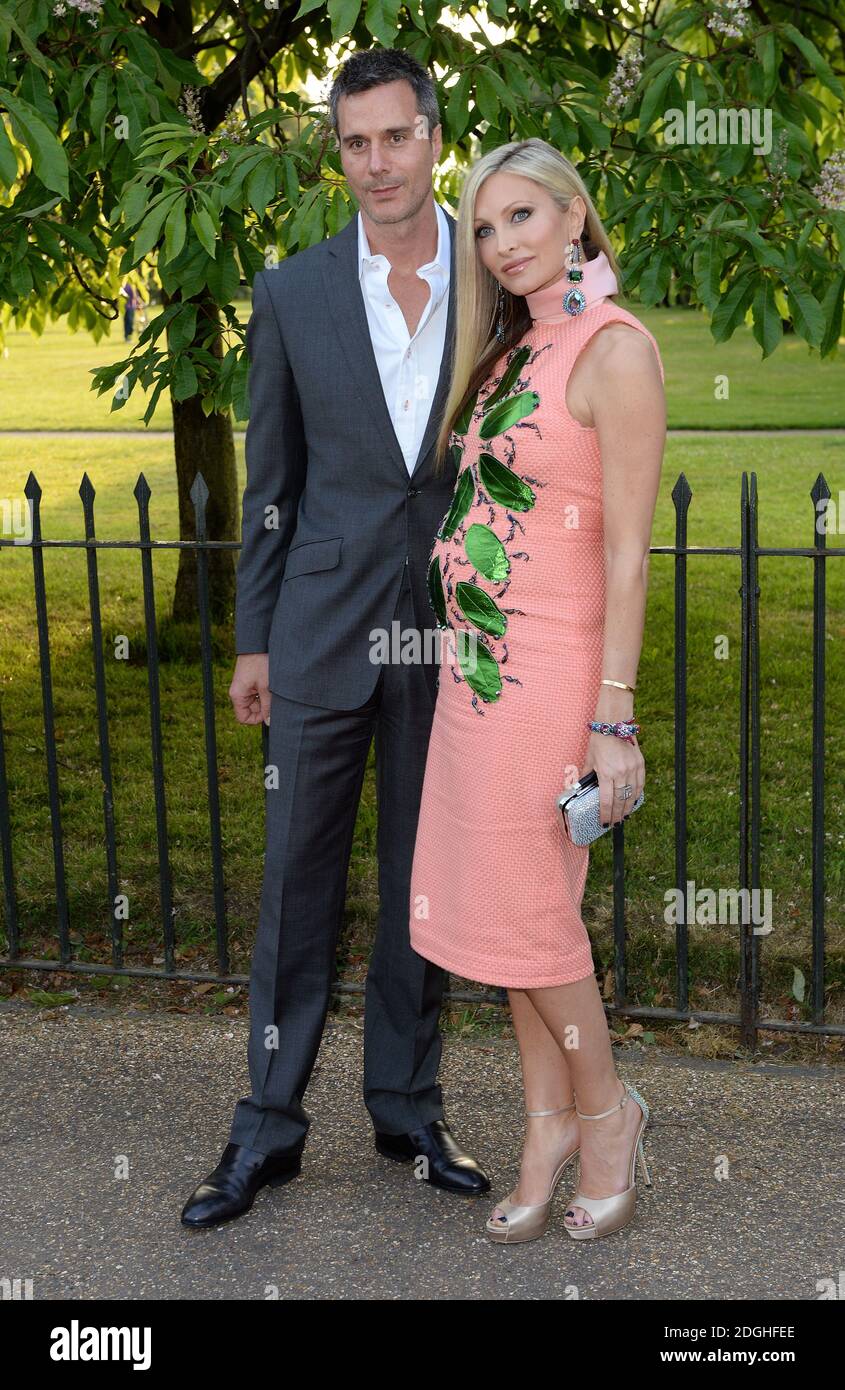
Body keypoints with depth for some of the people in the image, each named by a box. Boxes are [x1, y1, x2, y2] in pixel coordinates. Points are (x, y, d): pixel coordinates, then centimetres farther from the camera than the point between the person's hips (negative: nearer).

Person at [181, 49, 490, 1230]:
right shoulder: (293, 293, 2)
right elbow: (271, 480, 6)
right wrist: (253, 639, 5)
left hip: (453, 631, 0)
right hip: (323, 629, 0)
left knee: (425, 880, 11)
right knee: (297, 877, 6)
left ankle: (409, 1107, 26)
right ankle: (270, 1125, 18)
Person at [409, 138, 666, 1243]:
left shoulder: (616, 347, -12)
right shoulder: (510, 347, 13)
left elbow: (627, 550, -15)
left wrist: (614, 717, -17)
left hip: (548, 664, -8)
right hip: (473, 656, 8)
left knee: (528, 905, 1)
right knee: (501, 897, 11)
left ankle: (604, 1108, 23)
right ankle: (550, 1119, 25)